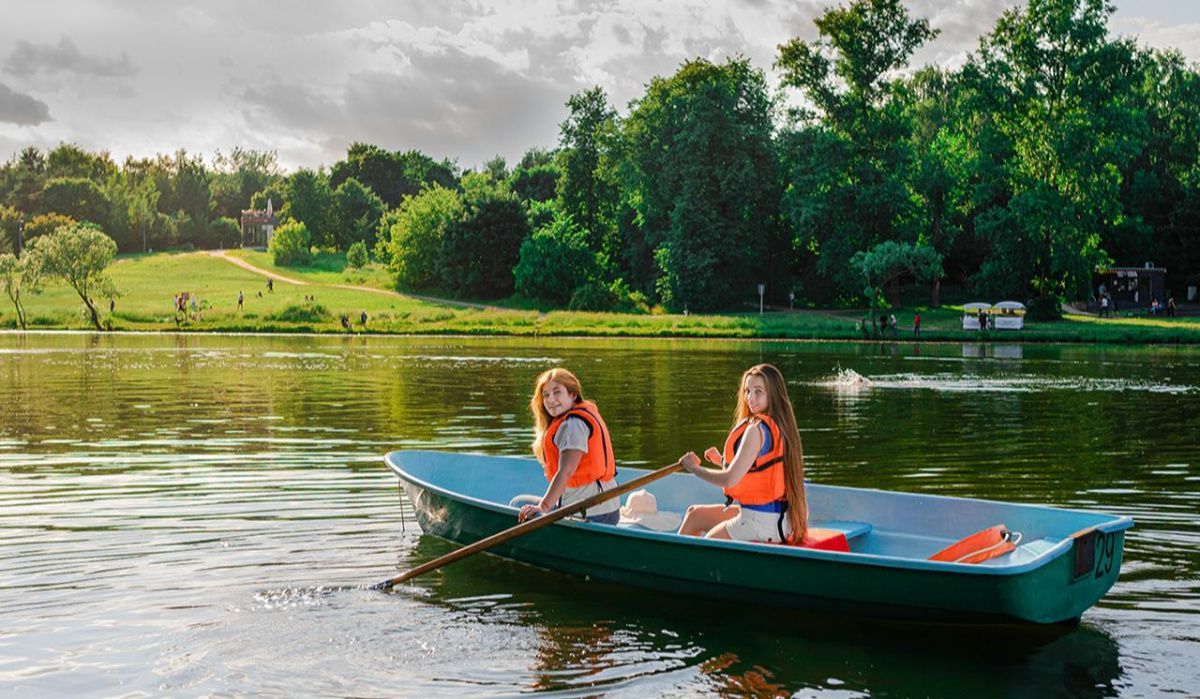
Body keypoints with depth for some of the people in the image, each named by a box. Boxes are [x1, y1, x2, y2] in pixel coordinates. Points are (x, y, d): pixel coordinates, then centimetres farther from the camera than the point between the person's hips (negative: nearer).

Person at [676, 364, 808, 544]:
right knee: (695, 514, 24)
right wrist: (722, 460, 12)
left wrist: (694, 468, -9)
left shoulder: (756, 429, -21)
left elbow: (730, 479, -24)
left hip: (761, 522, -10)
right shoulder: (777, 426, 8)